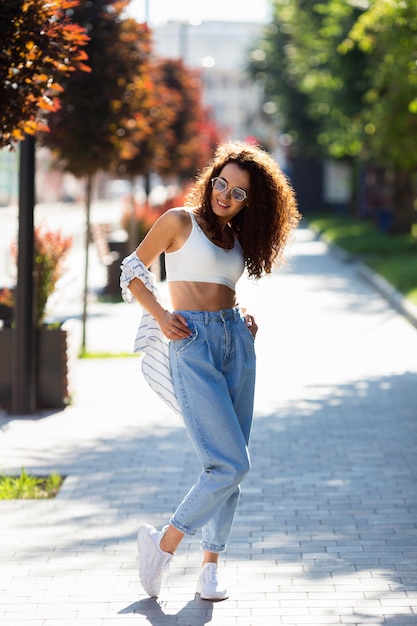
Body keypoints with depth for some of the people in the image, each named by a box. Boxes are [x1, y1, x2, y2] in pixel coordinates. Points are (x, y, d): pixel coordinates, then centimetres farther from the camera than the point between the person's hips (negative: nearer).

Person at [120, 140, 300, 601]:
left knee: (227, 465, 4)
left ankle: (210, 567, 13)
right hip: (192, 342, -7)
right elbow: (133, 271, 2)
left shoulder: (236, 236, 16)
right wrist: (160, 315, -11)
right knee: (231, 463, -13)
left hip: (236, 340, 7)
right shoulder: (181, 221, -1)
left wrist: (244, 318, 9)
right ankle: (164, 541, 4)